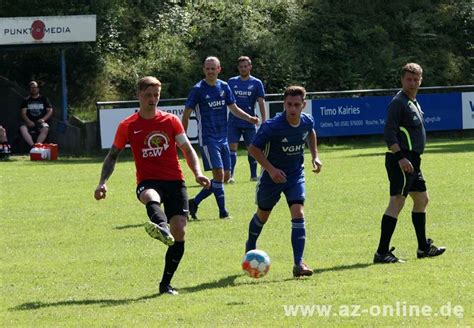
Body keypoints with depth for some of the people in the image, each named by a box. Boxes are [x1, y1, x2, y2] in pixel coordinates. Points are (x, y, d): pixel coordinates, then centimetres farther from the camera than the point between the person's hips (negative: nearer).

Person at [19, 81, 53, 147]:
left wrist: (43, 119, -9)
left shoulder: (44, 99, 15)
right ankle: (32, 146, -43)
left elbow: (50, 111, 9)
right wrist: (28, 121, -14)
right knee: (22, 128, -33)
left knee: (45, 128, -36)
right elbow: (23, 113, 6)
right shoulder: (26, 100, 15)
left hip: (40, 122, -1)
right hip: (30, 123, 1)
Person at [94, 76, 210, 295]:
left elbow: (187, 149, 10)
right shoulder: (128, 126, 5)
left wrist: (198, 173, -7)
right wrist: (103, 183, 1)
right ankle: (162, 229, -75)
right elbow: (113, 156, 13)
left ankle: (166, 283, 0)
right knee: (151, 198, -41)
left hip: (174, 182, 2)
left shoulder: (171, 121, 7)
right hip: (148, 182, -2)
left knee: (179, 233, -11)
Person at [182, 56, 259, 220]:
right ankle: (223, 211, -6)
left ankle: (194, 202, 18)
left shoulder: (224, 87, 8)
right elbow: (186, 113, -4)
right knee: (219, 173, -15)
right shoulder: (198, 89, -7)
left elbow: (234, 108, 13)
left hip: (222, 138, 7)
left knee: (225, 176, 6)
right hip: (207, 138, -7)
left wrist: (250, 118, -4)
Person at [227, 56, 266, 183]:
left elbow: (261, 102, -1)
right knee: (232, 148, -9)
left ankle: (254, 175, 19)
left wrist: (264, 121, -7)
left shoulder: (256, 83, 2)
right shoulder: (232, 82, 7)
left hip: (249, 123, 0)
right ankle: (230, 176, -11)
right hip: (233, 122, 0)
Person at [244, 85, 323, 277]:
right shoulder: (272, 126, -27)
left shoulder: (307, 121, -12)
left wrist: (315, 156, 5)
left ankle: (298, 263, -18)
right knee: (263, 215, 17)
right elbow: (253, 148, -18)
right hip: (273, 175, -2)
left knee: (298, 214, -16)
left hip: (296, 175, 2)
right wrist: (270, 169, -25)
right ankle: (250, 248, 47)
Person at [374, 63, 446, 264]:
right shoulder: (398, 102, -12)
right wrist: (400, 157, -27)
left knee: (422, 199, 19)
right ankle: (382, 253, -18)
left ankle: (424, 248, 30)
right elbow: (389, 133, -19)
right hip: (402, 160, -11)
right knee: (397, 202, -15)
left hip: (412, 161, 11)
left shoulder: (413, 102, 19)